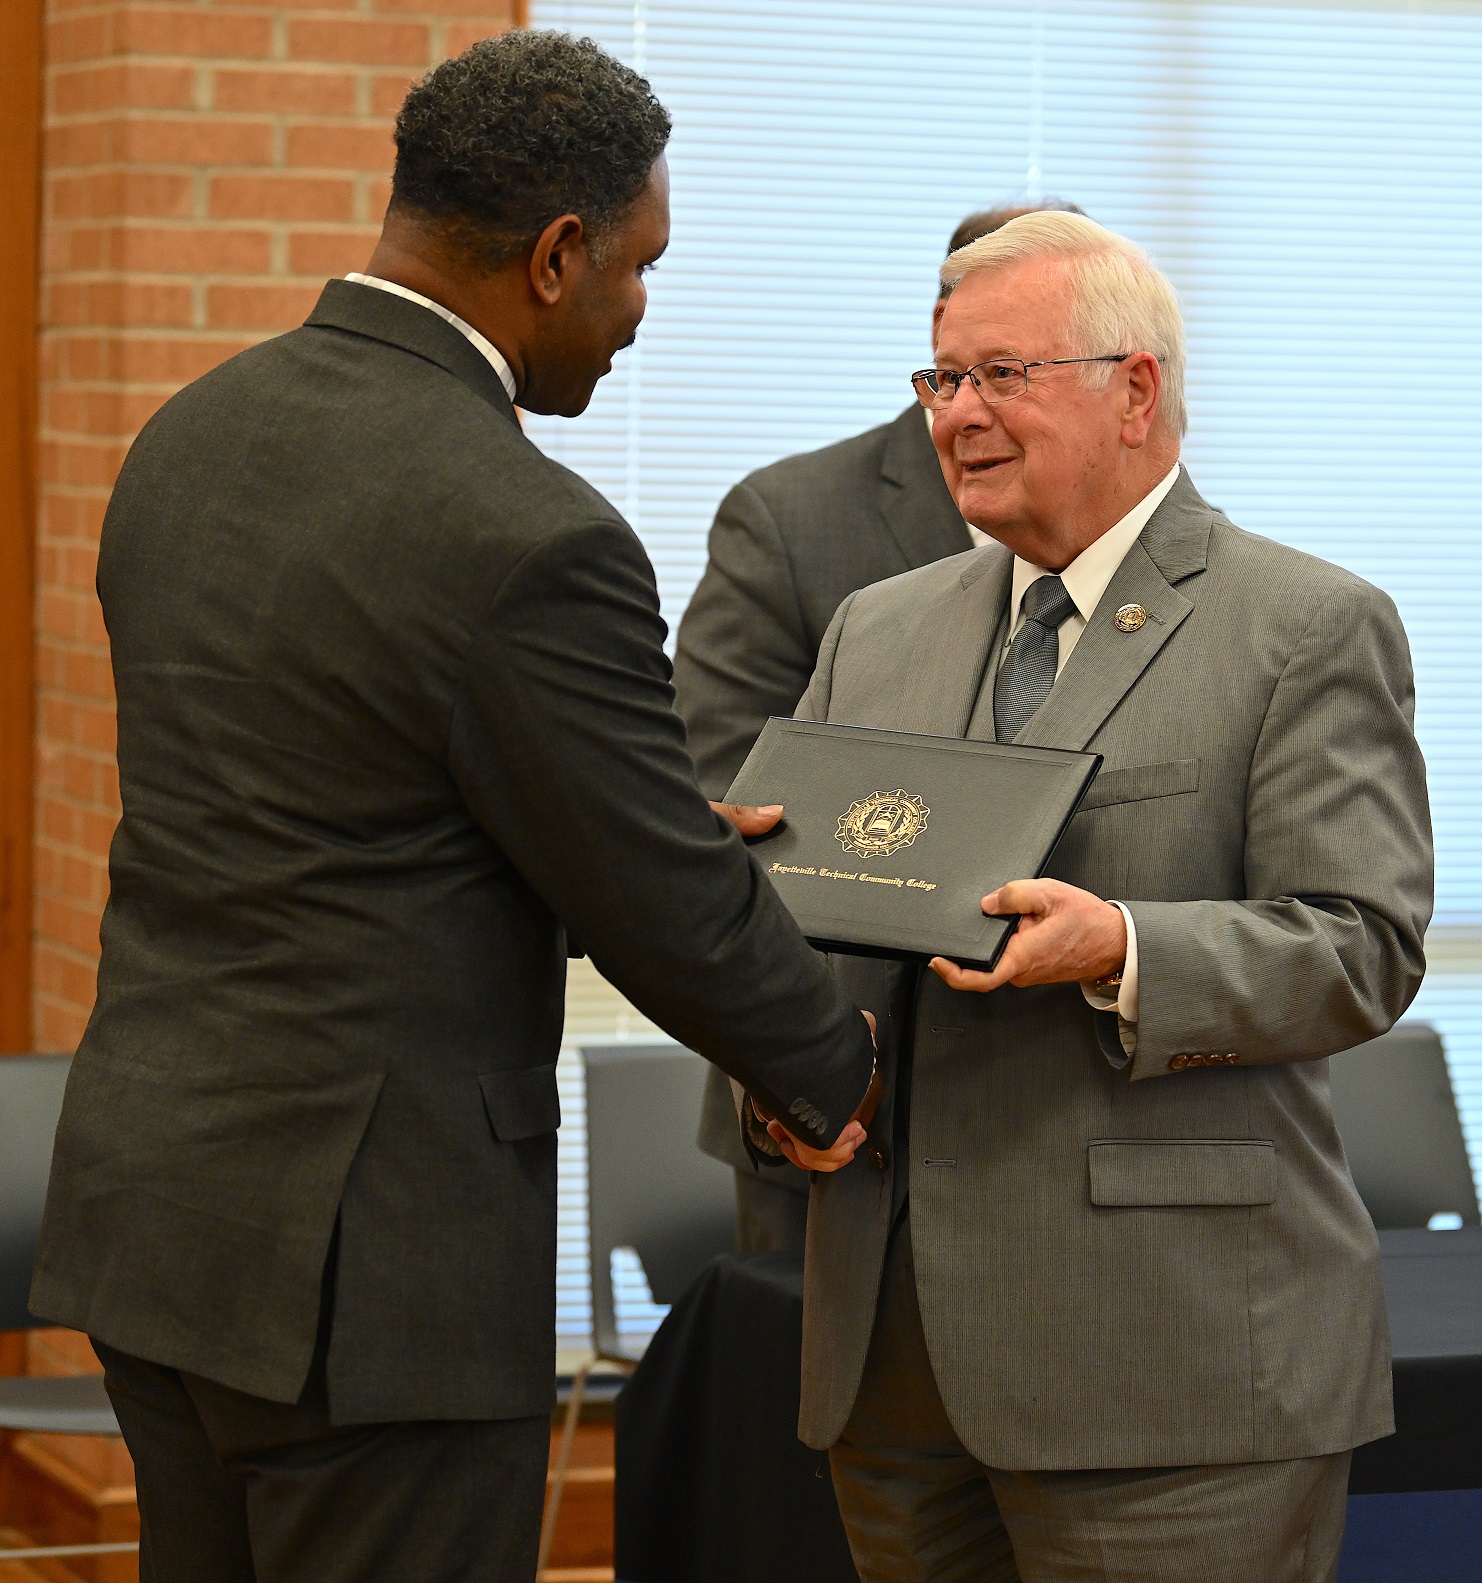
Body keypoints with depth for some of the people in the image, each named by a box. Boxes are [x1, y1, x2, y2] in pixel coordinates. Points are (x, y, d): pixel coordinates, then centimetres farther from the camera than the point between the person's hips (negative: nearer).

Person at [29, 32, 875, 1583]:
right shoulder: (529, 539, -21)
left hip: (144, 1197, 9)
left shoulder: (187, 438, 6)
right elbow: (673, 921, -12)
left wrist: (668, 835, 17)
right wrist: (837, 1072, 9)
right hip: (365, 1250, -8)